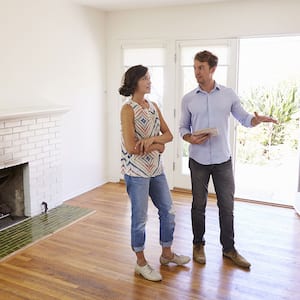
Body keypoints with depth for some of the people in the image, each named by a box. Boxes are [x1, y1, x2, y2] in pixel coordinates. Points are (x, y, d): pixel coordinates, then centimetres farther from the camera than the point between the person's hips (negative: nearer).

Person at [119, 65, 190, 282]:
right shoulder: (128, 109, -14)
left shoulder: (154, 106, 8)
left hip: (156, 169, 8)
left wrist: (153, 139, -15)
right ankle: (141, 263, 24)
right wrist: (157, 146, -10)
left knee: (168, 211, 15)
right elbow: (131, 147, -21)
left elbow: (168, 135, 5)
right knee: (140, 217, 5)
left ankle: (167, 254, 35)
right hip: (136, 171, -7)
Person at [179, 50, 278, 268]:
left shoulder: (229, 94, -1)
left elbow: (245, 119, 6)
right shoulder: (188, 99, 0)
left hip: (223, 160, 0)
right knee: (199, 205, 10)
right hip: (198, 160, 0)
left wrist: (259, 119, -16)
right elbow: (183, 127, 6)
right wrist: (191, 138, -16)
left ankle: (229, 248, 24)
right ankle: (198, 245, 28)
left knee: (227, 205, 8)